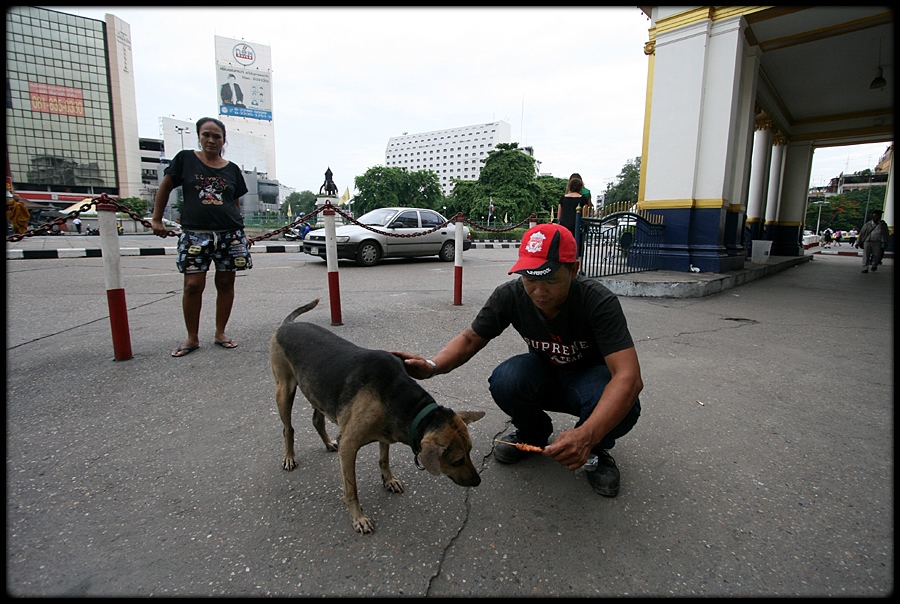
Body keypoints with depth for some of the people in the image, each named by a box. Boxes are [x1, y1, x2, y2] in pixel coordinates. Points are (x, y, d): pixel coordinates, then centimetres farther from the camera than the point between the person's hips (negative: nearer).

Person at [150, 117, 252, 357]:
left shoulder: (232, 169, 11)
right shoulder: (185, 159, 6)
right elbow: (165, 187, 12)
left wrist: (239, 232, 12)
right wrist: (156, 220, 10)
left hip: (229, 233, 2)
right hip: (195, 233, -1)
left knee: (225, 283, 4)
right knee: (193, 285, -4)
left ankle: (220, 333, 18)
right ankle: (192, 338, 10)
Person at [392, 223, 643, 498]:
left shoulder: (599, 301, -30)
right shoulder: (510, 295, -22)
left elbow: (629, 377, -38)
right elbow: (470, 339, -12)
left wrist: (587, 435, -53)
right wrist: (432, 366, -34)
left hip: (591, 377, -2)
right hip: (546, 374, 3)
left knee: (624, 407, -36)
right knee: (504, 380, -31)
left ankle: (596, 448, 2)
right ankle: (533, 433, 4)